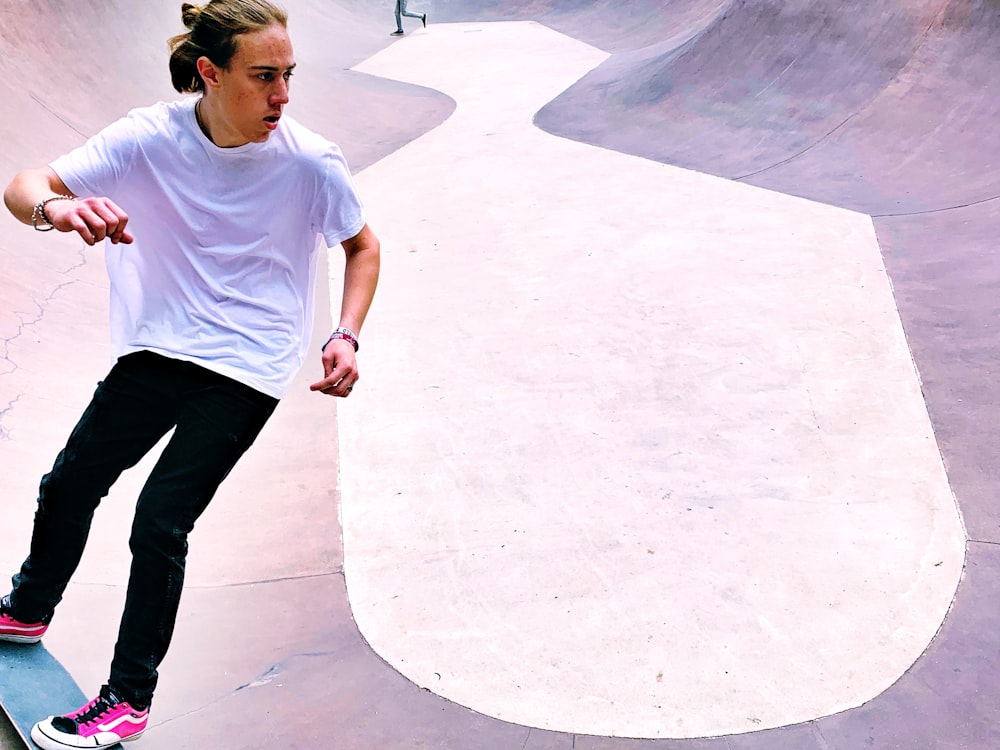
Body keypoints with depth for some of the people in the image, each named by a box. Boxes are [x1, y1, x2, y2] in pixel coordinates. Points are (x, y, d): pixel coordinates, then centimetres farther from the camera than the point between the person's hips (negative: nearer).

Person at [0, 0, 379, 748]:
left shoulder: (310, 162, -15)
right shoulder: (152, 137, -13)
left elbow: (363, 245, 3)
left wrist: (347, 337, -11)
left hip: (246, 370, -3)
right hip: (157, 350, 4)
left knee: (159, 519, -10)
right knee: (69, 483, 16)